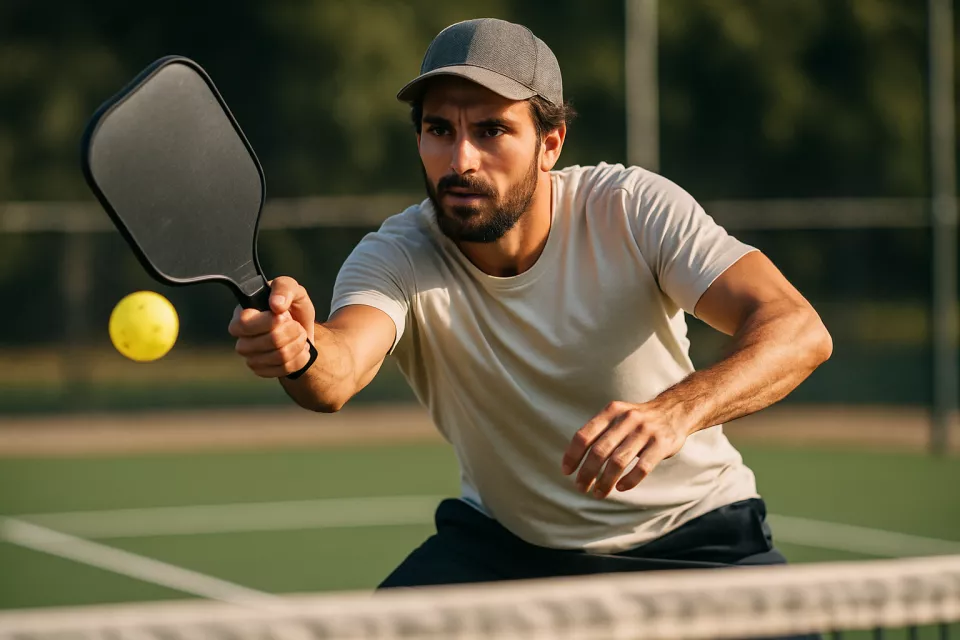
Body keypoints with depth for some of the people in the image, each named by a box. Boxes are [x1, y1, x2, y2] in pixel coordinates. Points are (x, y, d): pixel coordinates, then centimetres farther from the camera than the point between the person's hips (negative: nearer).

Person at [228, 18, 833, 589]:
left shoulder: (634, 209, -21)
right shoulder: (397, 257, -19)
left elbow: (800, 330, -32)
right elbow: (341, 371, -40)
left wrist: (674, 411, -51)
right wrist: (301, 352, -65)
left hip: (691, 537, 0)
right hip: (503, 542, 1)